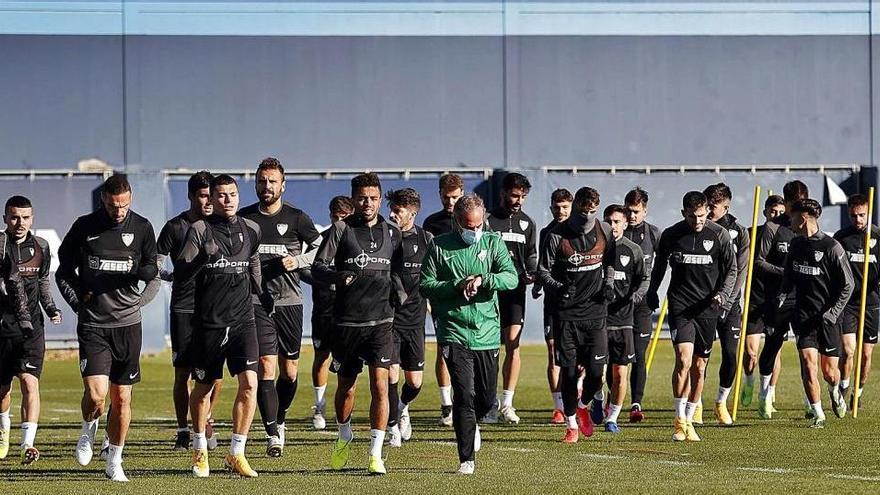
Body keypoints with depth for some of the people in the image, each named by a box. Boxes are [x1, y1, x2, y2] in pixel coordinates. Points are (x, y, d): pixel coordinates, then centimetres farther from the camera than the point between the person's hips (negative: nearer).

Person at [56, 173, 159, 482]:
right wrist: (78, 302, -2)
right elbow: (64, 271, 10)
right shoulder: (84, 227, 1)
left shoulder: (141, 228, 3)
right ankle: (89, 429, 17)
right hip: (92, 325, -1)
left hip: (128, 324, 2)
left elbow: (153, 273, 4)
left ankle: (114, 462, 18)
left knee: (122, 399, 5)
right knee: (95, 394, -16)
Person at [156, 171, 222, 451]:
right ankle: (183, 430, 8)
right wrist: (172, 277, -13)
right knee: (182, 373, -1)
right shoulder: (175, 227, 1)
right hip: (183, 309, -2)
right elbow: (154, 264, 2)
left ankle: (206, 419, 21)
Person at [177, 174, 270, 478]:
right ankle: (200, 450, 30)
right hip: (208, 322, -2)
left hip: (243, 320, 2)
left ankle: (236, 454, -6)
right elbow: (181, 270, -11)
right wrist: (201, 260, -28)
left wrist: (261, 293, 21)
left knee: (249, 383, -13)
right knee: (203, 388, 9)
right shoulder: (200, 230, -4)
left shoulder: (251, 230, 8)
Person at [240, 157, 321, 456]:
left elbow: (320, 249, 9)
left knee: (290, 371, 7)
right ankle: (273, 435, -13)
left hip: (290, 301, 1)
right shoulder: (244, 218, 6)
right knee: (266, 367, -12)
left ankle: (279, 419, 32)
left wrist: (298, 261, -8)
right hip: (257, 302, -1)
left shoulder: (296, 218, 4)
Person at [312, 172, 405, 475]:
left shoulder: (392, 233, 10)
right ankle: (344, 438, 37)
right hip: (346, 321, -1)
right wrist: (339, 275, -22)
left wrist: (398, 288, 2)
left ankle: (375, 454, -8)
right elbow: (317, 268, -3)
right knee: (346, 386, 11)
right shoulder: (341, 230, 0)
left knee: (380, 385, -10)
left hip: (380, 320, 1)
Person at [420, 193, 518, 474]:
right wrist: (458, 285, -13)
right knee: (465, 395, -11)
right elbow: (426, 285, 0)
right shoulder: (439, 246, 2)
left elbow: (512, 278, -5)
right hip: (454, 333, -2)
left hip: (487, 334, 2)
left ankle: (469, 423, 43)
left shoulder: (493, 243, 6)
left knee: (487, 399, 8)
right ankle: (466, 459, -3)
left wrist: (483, 280, -21)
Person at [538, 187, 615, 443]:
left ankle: (582, 406, 26)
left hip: (595, 311, 2)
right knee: (568, 370, -1)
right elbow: (543, 271, -2)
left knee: (596, 371, -6)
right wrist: (557, 288, -19)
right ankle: (571, 424, 13)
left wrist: (608, 284, 3)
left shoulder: (604, 231, 3)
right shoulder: (556, 236, -7)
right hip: (565, 313, -2)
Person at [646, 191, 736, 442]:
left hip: (708, 308, 1)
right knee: (683, 360, -17)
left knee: (699, 367, 6)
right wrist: (652, 292, 22)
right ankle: (679, 421, -11)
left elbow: (731, 269, 5)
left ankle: (689, 421, 20)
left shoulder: (719, 235, -2)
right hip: (680, 306, -1)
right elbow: (659, 264, 18)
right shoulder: (671, 235, 0)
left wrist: (722, 294, -10)